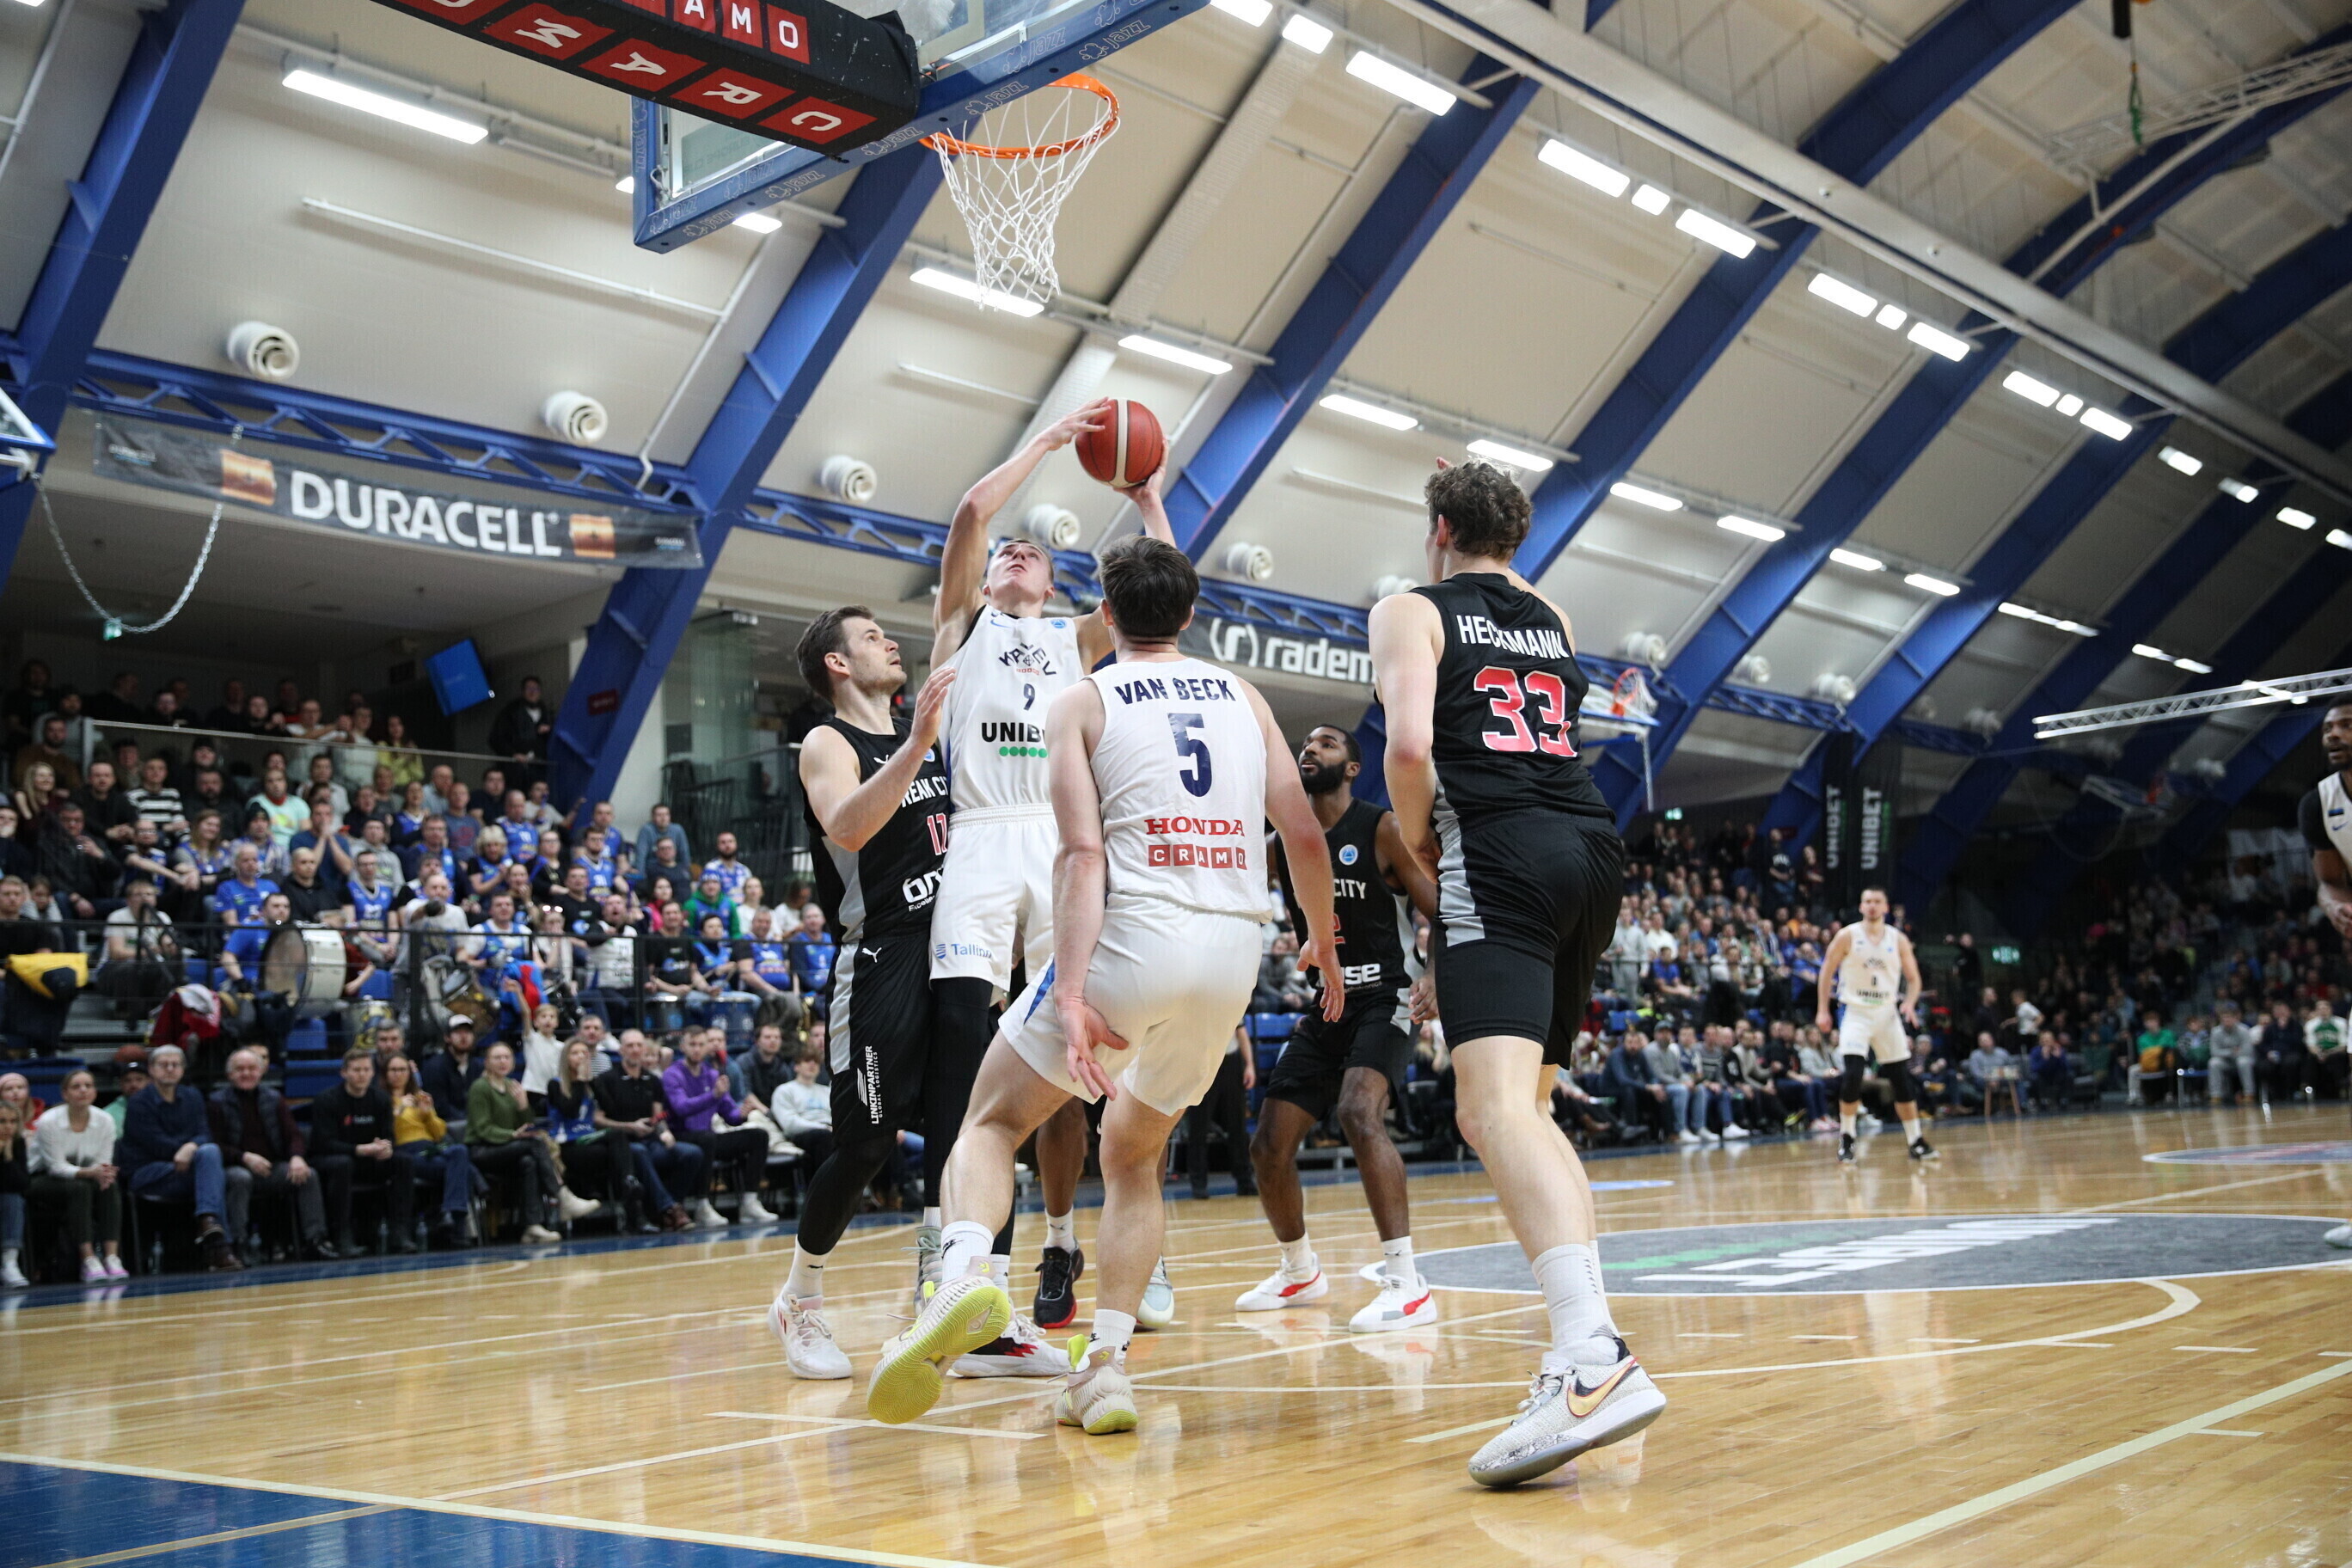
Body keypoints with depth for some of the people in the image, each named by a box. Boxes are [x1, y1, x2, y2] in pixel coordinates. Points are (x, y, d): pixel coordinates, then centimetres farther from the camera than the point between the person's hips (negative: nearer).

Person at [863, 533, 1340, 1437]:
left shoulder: (1083, 703, 5)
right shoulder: (1241, 696, 16)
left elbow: (1082, 853, -9)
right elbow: (1304, 836, 12)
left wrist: (1071, 995, -17)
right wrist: (1323, 940, 28)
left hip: (1132, 934, -4)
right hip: (1232, 952, 4)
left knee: (992, 1123, 12)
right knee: (1133, 1157, 22)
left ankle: (966, 1271, -18)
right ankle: (1107, 1364, 9)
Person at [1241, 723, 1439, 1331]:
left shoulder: (1383, 830, -8)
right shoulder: (1283, 843, 7)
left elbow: (1443, 914, -10)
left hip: (1383, 1002, -6)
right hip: (1322, 1009, 6)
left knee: (1359, 1113, -32)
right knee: (1268, 1148, 5)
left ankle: (1407, 1285, -28)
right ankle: (1300, 1271, 31)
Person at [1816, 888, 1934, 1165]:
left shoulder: (1898, 940, 1)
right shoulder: (1847, 936, -5)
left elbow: (1913, 978, 8)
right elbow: (1827, 972, 2)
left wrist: (1910, 1003, -11)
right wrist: (1823, 1010, -3)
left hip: (1887, 1014, 3)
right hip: (1856, 1013, -3)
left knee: (1903, 1080, 4)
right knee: (1851, 1076, -16)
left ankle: (1916, 1141, 13)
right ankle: (1846, 1139, -3)